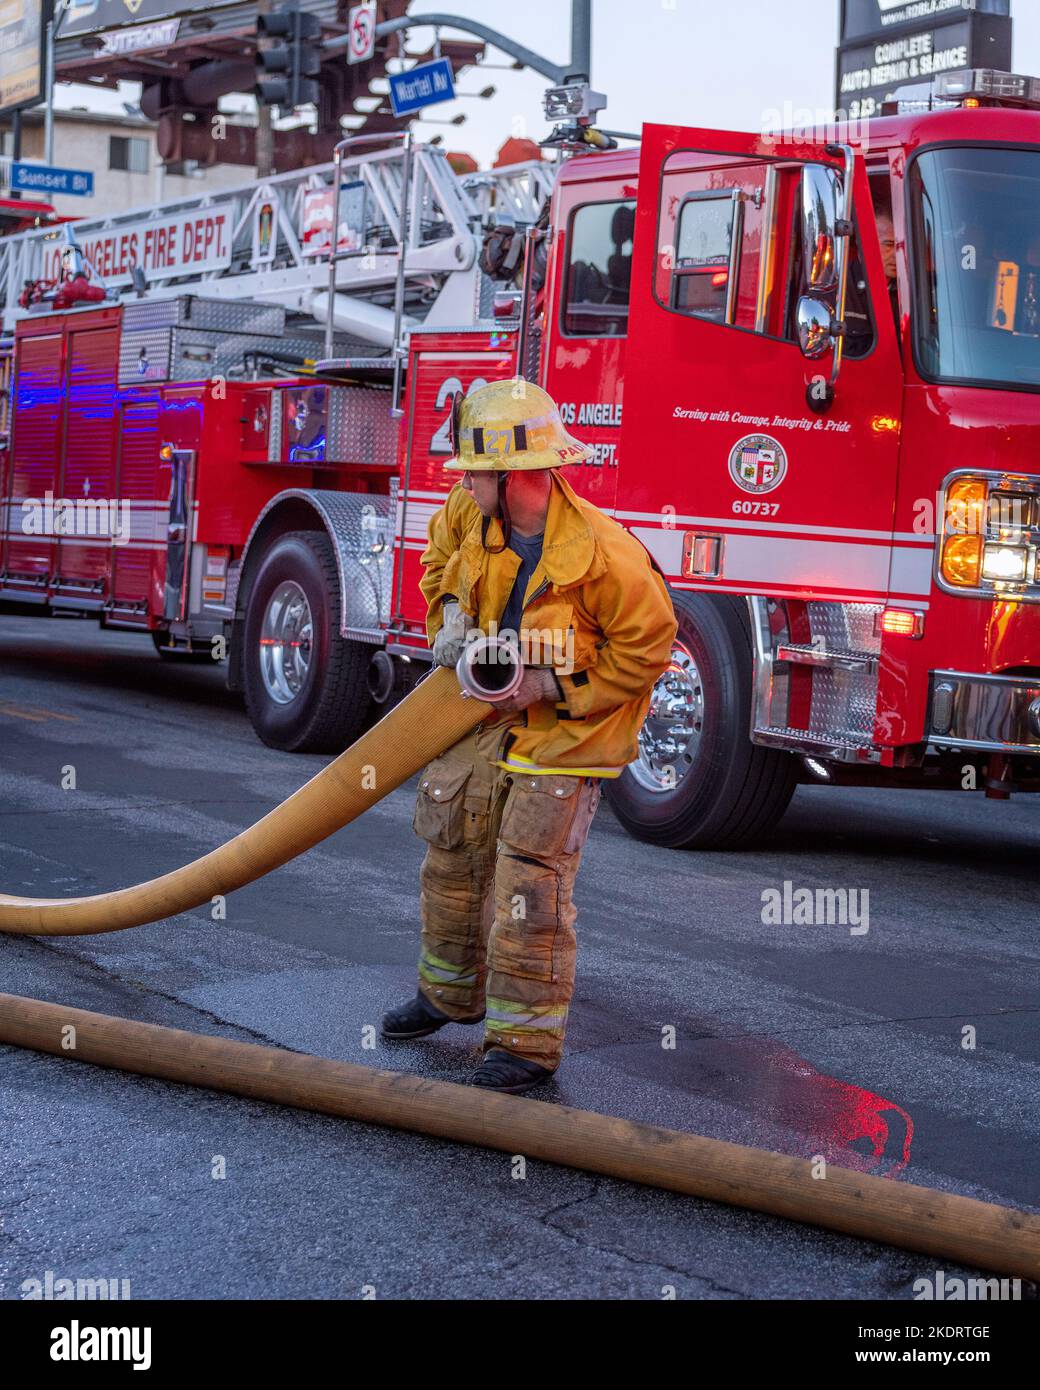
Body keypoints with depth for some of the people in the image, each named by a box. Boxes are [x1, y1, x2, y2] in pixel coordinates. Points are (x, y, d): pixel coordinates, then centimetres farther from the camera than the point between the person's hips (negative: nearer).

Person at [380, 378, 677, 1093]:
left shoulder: (601, 551, -26)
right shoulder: (472, 513, -6)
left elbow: (646, 647, -18)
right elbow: (442, 556, 19)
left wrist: (553, 688, -18)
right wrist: (450, 613, 0)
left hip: (564, 734, -7)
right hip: (490, 718, 7)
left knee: (530, 886, -8)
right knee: (452, 856, 17)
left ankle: (527, 1041, 2)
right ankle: (451, 992, 38)